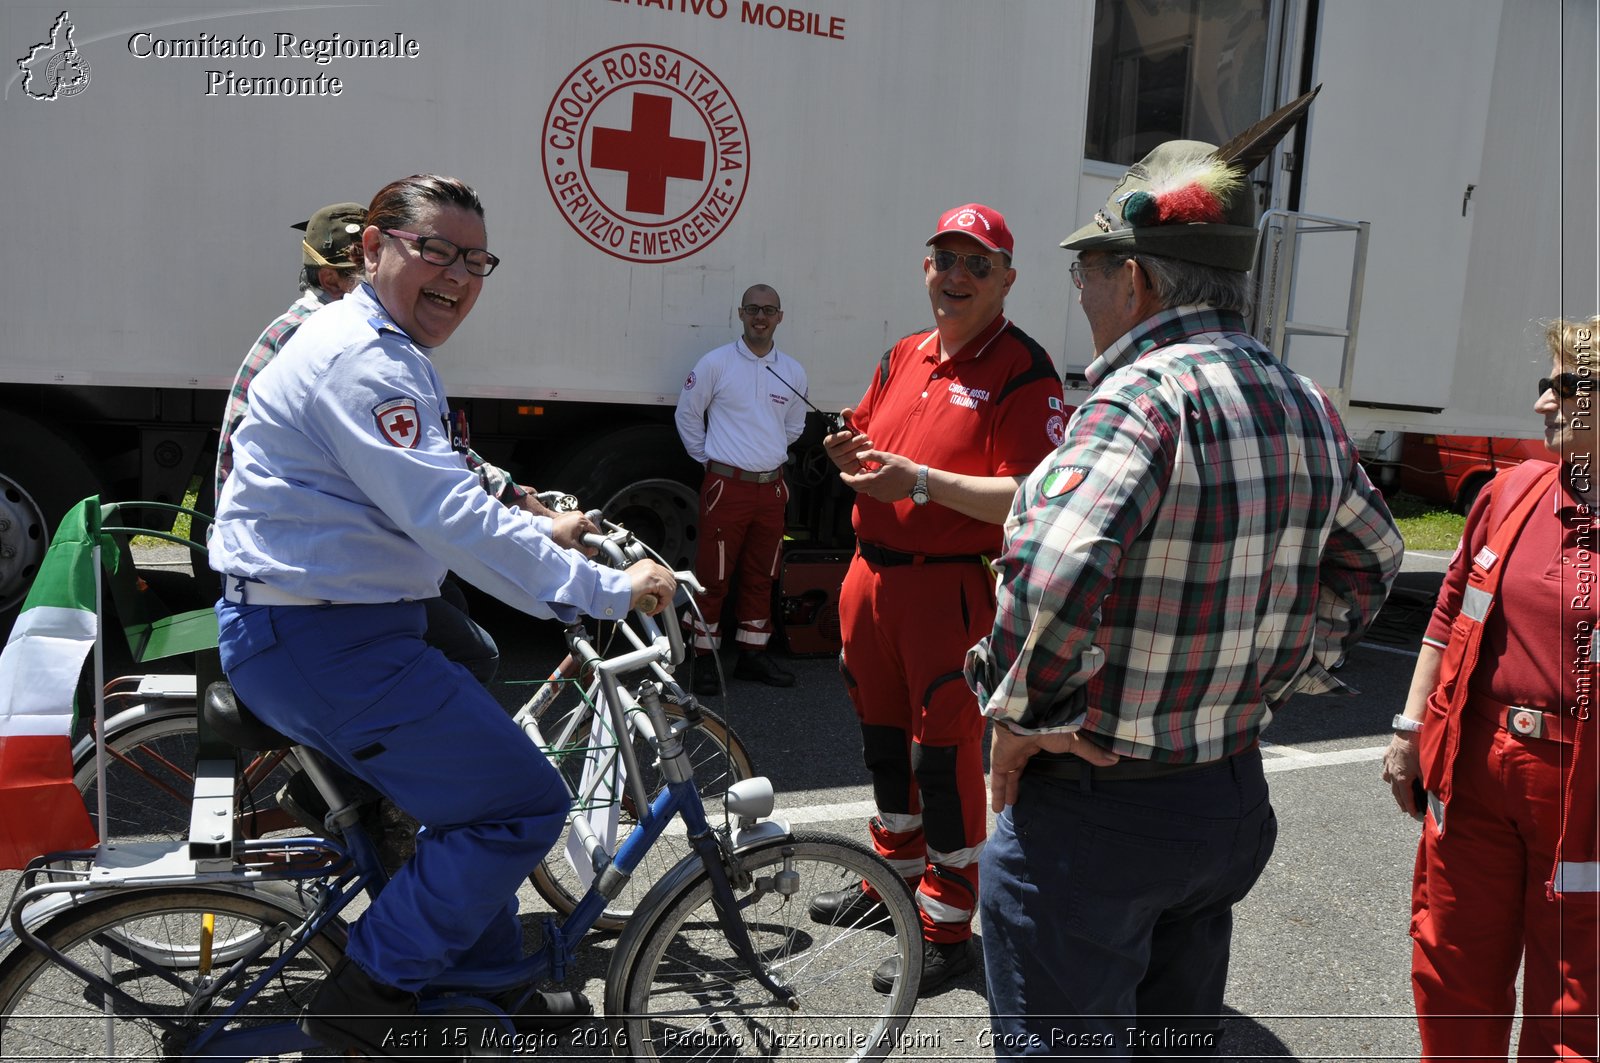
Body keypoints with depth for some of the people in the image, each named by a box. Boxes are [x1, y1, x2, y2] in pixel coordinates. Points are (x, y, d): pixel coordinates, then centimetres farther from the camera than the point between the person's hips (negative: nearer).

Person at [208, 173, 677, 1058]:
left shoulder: (391, 355, 17)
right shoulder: (361, 357, -19)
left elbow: (431, 495, 28)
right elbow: (451, 519, -28)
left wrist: (538, 530, 20)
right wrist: (606, 590, -24)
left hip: (330, 631, 11)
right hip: (322, 643, -11)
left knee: (473, 786, 20)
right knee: (522, 802, -6)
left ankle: (490, 985, 35)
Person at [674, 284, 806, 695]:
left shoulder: (793, 372, 9)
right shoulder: (716, 363, -4)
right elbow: (688, 413, 5)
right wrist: (708, 458, 6)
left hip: (772, 488, 5)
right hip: (726, 486, -4)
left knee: (761, 577, 12)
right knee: (713, 576, -2)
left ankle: (752, 653, 24)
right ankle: (704, 657, 9)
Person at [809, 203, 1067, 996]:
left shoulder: (1023, 372, -11)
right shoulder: (903, 357, 13)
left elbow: (1027, 498, -21)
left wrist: (920, 479, -27)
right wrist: (850, 453, -1)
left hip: (951, 589, -8)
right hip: (872, 574, 8)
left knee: (945, 756, 1)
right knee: (883, 737, 20)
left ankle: (947, 929, 17)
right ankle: (896, 874, 41)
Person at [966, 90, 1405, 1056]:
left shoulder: (1146, 393, -22)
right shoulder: (1306, 405, 4)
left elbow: (1053, 569, -37)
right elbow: (1372, 560, 18)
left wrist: (1022, 715, -21)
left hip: (1094, 814, -8)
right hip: (1237, 798, 8)